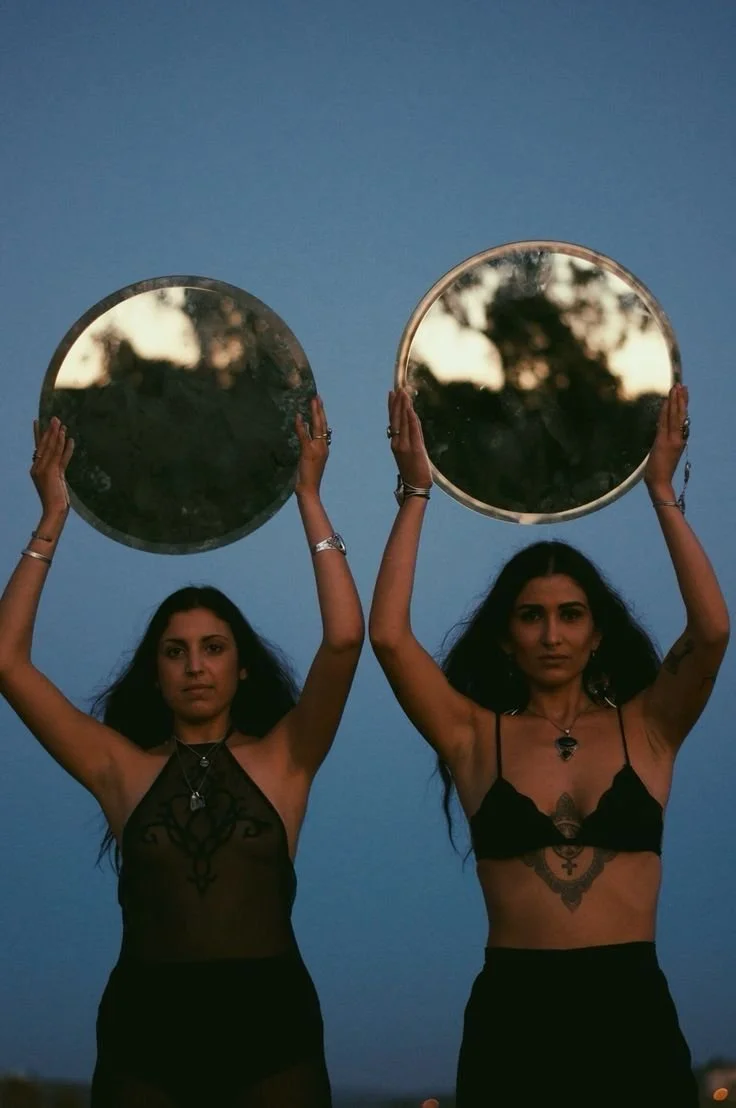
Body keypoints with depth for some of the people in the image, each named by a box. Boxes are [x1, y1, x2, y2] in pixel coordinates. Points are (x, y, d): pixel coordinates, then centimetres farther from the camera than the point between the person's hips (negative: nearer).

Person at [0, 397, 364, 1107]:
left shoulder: (280, 761, 6)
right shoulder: (124, 769, 7)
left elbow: (344, 639, -6)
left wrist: (309, 499, -1)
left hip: (268, 1023, -1)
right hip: (146, 1026, 1)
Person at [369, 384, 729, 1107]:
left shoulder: (645, 727, 6)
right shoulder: (476, 737, 5)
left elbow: (712, 631, -9)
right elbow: (388, 637, -6)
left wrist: (662, 493, -5)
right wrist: (416, 493, -3)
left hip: (632, 1010, 0)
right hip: (512, 1012, 0)